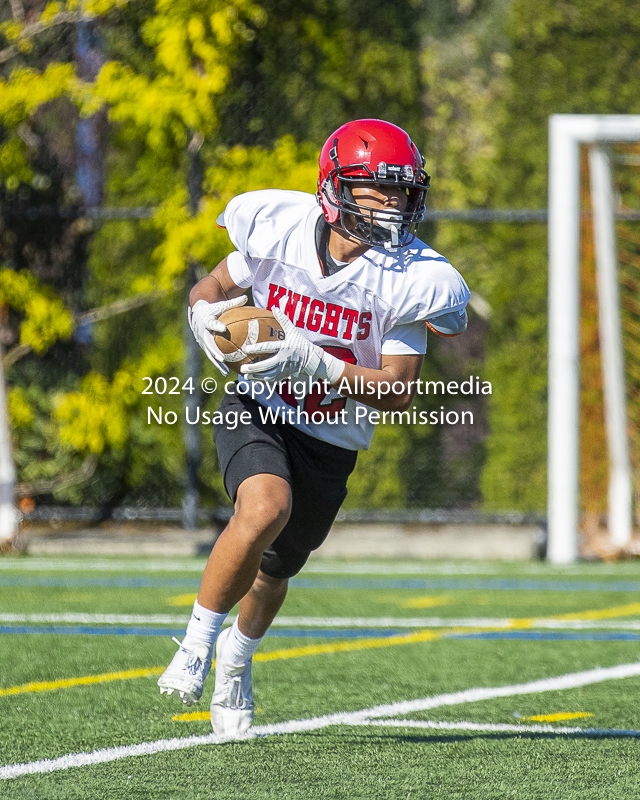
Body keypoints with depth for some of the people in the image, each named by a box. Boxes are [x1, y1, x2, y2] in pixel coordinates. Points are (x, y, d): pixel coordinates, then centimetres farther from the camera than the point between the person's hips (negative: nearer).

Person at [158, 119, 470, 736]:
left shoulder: (408, 279, -18)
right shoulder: (280, 231, -14)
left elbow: (398, 391, -18)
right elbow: (208, 291, 3)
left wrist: (310, 365, -30)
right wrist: (212, 324, -20)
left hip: (331, 439, 2)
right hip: (257, 408, -2)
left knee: (273, 571, 19)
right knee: (265, 510, -33)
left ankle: (237, 657, 54)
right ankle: (197, 645, -14)